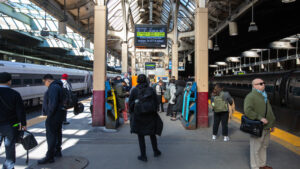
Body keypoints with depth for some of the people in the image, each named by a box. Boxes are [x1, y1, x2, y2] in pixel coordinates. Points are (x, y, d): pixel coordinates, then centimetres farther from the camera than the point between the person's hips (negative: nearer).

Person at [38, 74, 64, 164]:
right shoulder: (58, 86, 14)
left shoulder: (53, 87, -19)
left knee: (50, 135, -5)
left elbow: (53, 103, -27)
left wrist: (49, 115, -18)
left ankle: (49, 157, 2)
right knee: (57, 133, 19)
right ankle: (57, 151, 31)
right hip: (59, 114, 11)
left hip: (53, 116, -11)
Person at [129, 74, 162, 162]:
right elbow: (156, 102, -2)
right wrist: (154, 112, 10)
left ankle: (143, 156, 15)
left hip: (138, 115, -2)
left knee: (141, 136, 10)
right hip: (150, 115, 2)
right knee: (152, 134, 20)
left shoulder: (134, 90, -6)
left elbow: (130, 103, -3)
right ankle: (156, 151, 33)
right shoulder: (151, 89, -3)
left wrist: (132, 114, 9)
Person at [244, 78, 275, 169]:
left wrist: (272, 124, 22)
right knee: (256, 148, 1)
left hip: (266, 127, 9)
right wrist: (260, 118, -25)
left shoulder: (264, 96, 16)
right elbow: (247, 111, -24)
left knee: (264, 146, 19)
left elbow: (269, 111, 23)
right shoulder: (251, 96, -13)